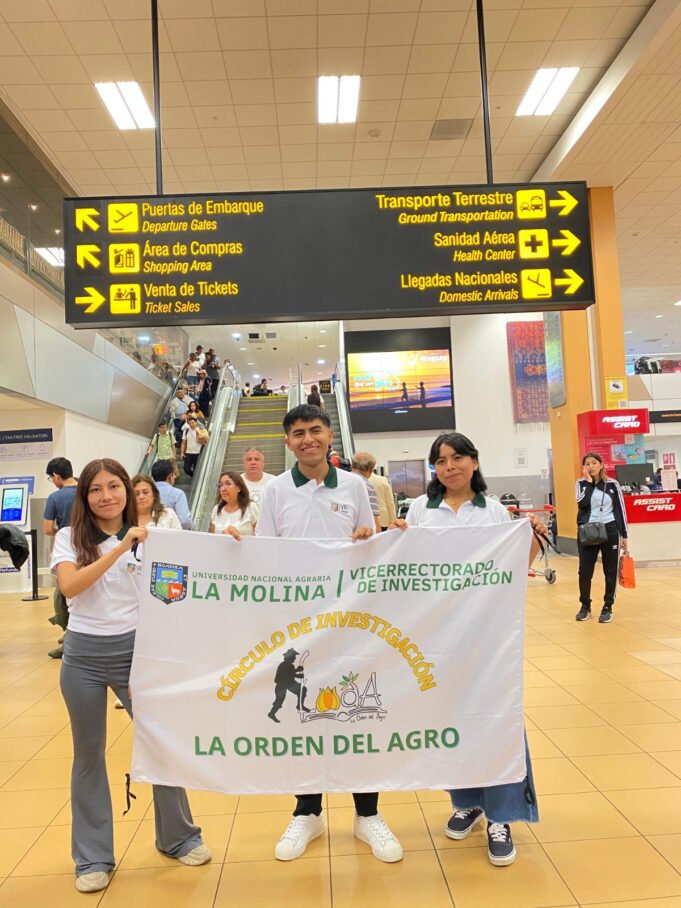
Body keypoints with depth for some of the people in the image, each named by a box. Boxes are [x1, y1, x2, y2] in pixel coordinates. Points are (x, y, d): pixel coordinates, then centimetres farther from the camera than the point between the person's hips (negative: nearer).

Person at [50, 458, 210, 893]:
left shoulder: (149, 538, -1)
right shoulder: (70, 538, -2)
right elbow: (69, 586, -20)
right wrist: (120, 548, -27)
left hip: (135, 649, 0)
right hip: (83, 656, 0)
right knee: (89, 754, 12)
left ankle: (179, 836, 30)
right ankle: (94, 857, 31)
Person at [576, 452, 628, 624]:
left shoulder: (612, 484, 2)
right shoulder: (581, 483, 3)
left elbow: (621, 510, 4)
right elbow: (582, 504, -16)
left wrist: (624, 536, 2)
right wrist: (589, 481, -12)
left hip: (610, 531, 0)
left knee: (611, 571, 7)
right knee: (584, 571, 0)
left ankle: (607, 608, 20)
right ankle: (585, 606, 18)